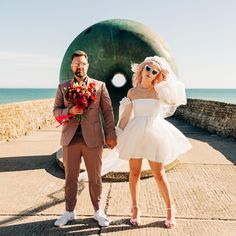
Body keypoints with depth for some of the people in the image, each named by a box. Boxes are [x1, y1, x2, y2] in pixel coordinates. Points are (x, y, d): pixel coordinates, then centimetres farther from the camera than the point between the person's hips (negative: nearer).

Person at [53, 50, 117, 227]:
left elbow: (108, 111, 3)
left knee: (95, 177, 8)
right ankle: (69, 212, 27)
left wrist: (111, 135, -3)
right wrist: (69, 111, -13)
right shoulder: (63, 87, 10)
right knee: (70, 177, 11)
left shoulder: (99, 85, 6)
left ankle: (98, 211, 25)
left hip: (93, 138, -1)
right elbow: (56, 110, 8)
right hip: (70, 138, 2)